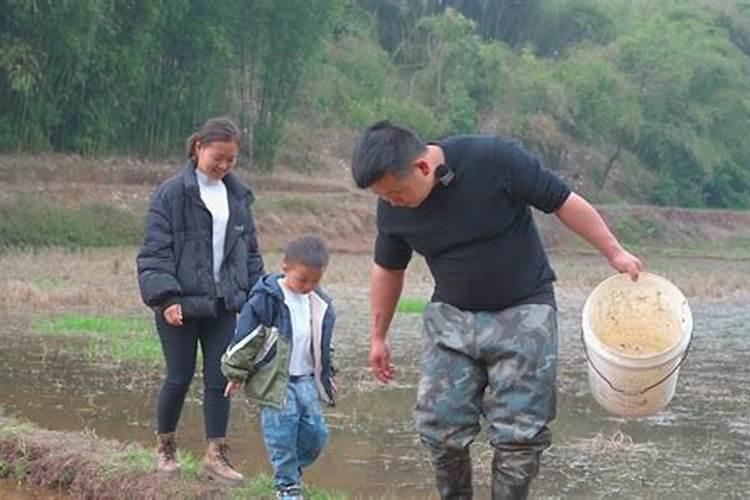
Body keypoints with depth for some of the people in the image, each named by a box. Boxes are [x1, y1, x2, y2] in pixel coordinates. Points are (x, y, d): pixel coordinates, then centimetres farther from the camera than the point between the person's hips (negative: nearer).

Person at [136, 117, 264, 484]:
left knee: (219, 379, 3)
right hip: (182, 304, -4)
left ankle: (216, 455, 10)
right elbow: (155, 251, -11)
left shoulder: (237, 196, 9)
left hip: (223, 303, 5)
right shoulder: (172, 193, -9)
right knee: (180, 377, 3)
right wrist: (166, 298, -20)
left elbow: (249, 250, 16)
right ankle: (164, 448, 22)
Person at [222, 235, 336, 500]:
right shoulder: (266, 300, -15)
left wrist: (327, 376, 25)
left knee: (316, 433, 5)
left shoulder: (320, 304, 5)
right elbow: (245, 339, -10)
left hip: (307, 380, 6)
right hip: (274, 383, -6)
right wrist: (236, 374, -5)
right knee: (282, 434, -5)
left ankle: (292, 470, 29)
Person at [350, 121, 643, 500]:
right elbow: (388, 270, 9)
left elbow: (564, 202, -12)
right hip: (451, 317, 3)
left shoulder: (494, 160, -23)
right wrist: (378, 338, 15)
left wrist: (614, 253, -8)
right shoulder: (393, 209, -9)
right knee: (440, 429, -3)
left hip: (522, 313, -3)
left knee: (518, 435, -5)